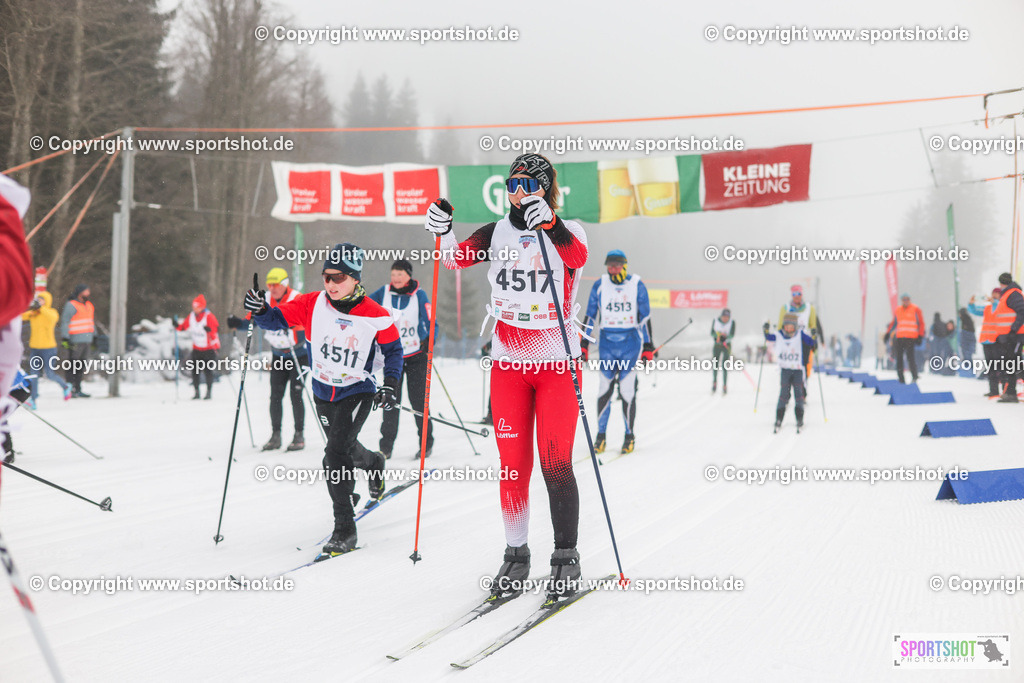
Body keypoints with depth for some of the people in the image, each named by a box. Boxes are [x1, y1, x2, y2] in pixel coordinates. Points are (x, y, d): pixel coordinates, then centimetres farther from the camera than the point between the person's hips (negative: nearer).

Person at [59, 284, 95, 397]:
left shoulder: (89, 305, 18)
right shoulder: (71, 305, -7)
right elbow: (64, 322, -10)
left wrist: (94, 336, 22)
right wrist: (65, 338, -16)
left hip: (86, 341, 8)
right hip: (75, 341, -8)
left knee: (82, 367, 9)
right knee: (73, 367, -7)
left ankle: (77, 389, 14)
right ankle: (69, 390, -5)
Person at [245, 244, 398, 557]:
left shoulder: (375, 315, -16)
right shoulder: (313, 304, -11)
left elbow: (393, 348, -2)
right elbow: (279, 318, -10)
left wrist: (391, 384, -12)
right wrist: (259, 311, -31)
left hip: (357, 393, -5)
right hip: (323, 392, 5)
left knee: (336, 455, -20)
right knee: (344, 449, 23)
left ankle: (345, 530, -12)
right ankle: (373, 464, 60)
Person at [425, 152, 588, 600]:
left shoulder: (567, 233, -4)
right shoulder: (497, 233, 5)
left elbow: (578, 256, -28)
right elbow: (456, 258, -9)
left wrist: (549, 224, -47)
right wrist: (442, 232, -30)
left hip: (557, 362, -2)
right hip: (508, 364, 3)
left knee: (556, 465, -6)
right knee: (513, 464, 2)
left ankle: (566, 555, 7)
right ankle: (516, 553, 14)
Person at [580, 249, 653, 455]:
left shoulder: (637, 285, -1)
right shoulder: (600, 285, 2)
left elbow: (645, 317, 4)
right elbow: (590, 315, 8)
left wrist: (648, 346, 2)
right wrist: (583, 343, 4)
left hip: (631, 341, -1)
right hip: (607, 341, 1)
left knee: (627, 390, -4)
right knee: (605, 389, -2)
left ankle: (629, 435, 7)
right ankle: (601, 434, 8)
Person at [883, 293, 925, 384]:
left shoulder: (915, 309, 0)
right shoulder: (898, 310, 13)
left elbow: (921, 323, 1)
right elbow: (893, 322, 23)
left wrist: (920, 336, -6)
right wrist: (888, 333, 19)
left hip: (911, 338, -5)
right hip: (900, 337, 5)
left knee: (910, 355, -16)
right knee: (899, 357, 0)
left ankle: (914, 376, -1)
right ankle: (901, 378, 7)